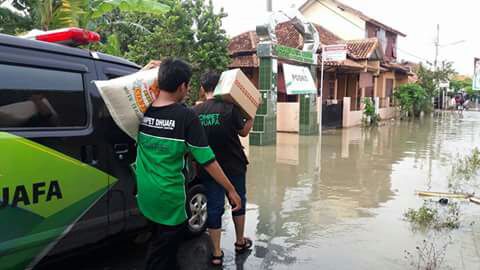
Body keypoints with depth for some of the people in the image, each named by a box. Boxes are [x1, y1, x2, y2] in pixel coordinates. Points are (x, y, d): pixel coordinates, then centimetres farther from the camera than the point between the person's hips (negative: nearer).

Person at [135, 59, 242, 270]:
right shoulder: (186, 116, -18)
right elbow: (207, 160, -17)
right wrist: (231, 190, -7)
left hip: (145, 194, 6)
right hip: (168, 197, -6)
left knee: (160, 242, 27)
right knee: (163, 252, 12)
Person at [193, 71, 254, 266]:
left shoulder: (195, 111, -5)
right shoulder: (230, 107, -13)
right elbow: (243, 131, -1)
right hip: (234, 166, -1)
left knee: (214, 207, 9)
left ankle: (217, 253, 14)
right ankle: (240, 242, 34)